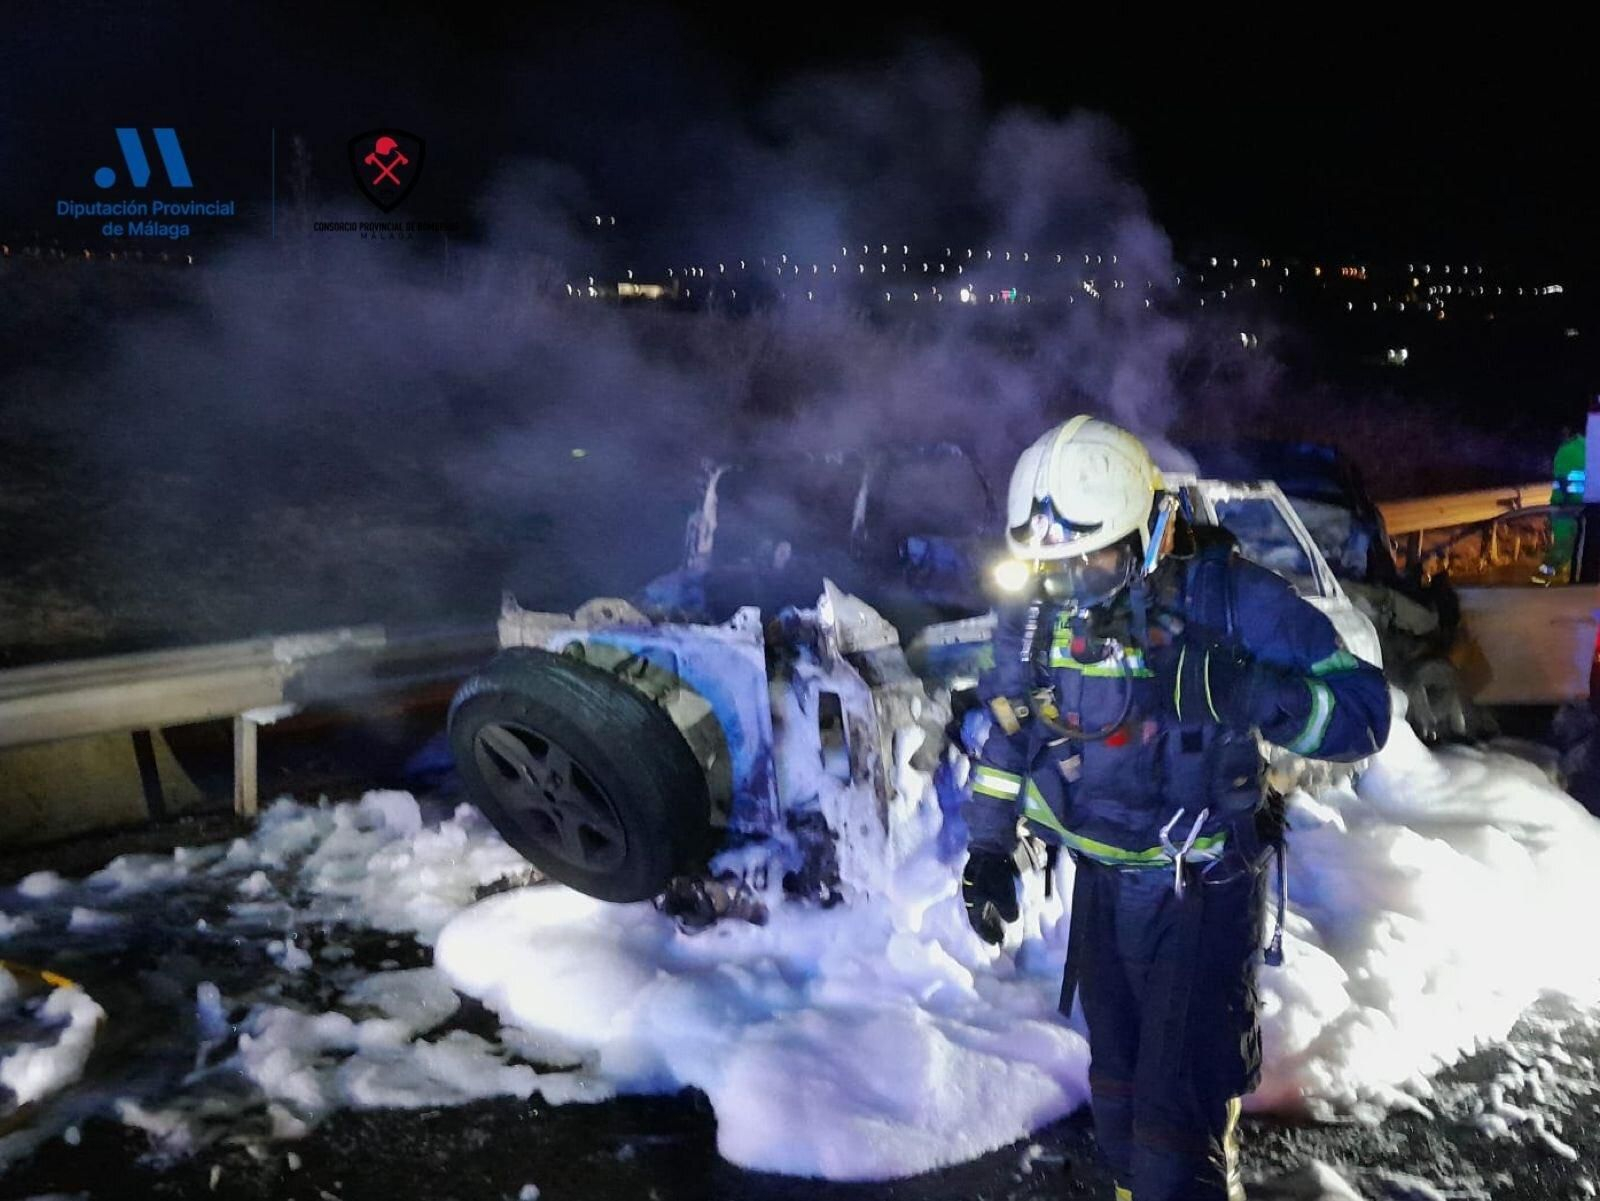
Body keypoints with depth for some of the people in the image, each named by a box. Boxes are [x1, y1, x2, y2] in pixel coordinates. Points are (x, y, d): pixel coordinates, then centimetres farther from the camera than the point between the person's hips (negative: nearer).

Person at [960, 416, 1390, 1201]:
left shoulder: (1225, 597, -24)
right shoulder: (1036, 610, -11)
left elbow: (1362, 712, -26)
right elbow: (1007, 727, 5)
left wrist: (1245, 689, -44)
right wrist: (988, 849, 3)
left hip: (1204, 891, -4)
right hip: (1102, 879, 5)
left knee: (1179, 1111, -5)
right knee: (1116, 1084, 23)